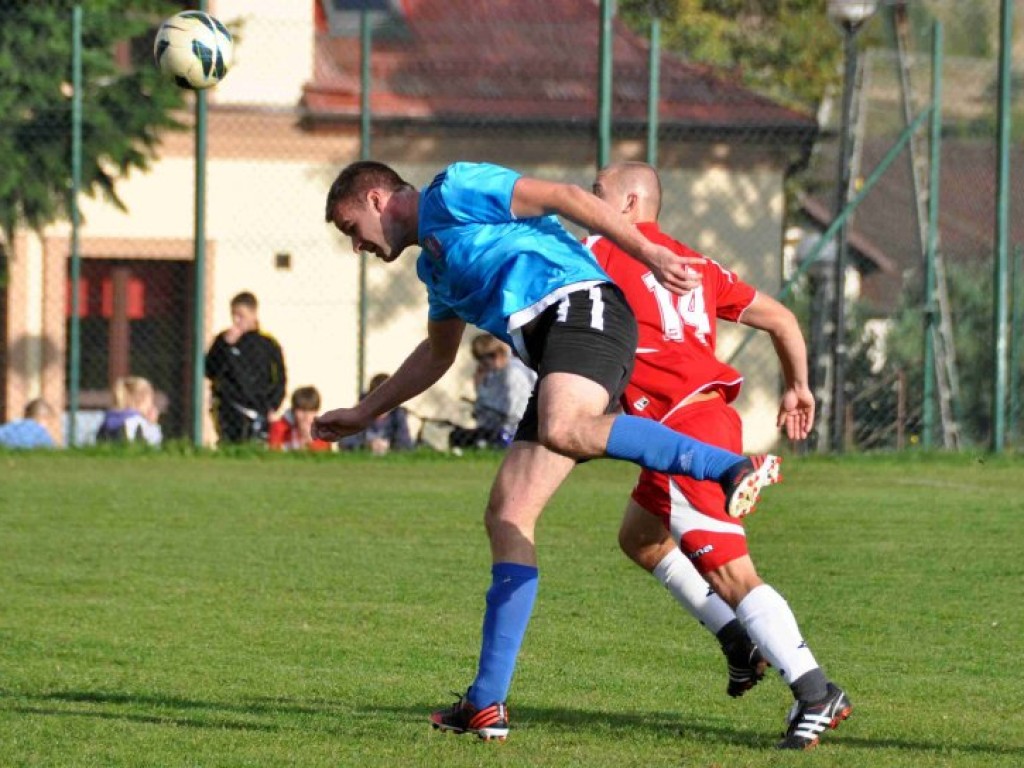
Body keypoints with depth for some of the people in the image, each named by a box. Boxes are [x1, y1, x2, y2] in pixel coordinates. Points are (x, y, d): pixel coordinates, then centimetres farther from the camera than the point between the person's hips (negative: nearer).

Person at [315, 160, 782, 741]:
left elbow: (565, 197, -5)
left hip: (582, 307, -9)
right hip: (552, 352, 9)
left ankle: (733, 468, -42)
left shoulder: (452, 192, 4)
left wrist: (650, 253, -14)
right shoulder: (435, 263, 32)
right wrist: (363, 413, 50)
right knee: (507, 517, 2)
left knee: (563, 429, -40)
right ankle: (487, 705, -1)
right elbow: (437, 356, 48)